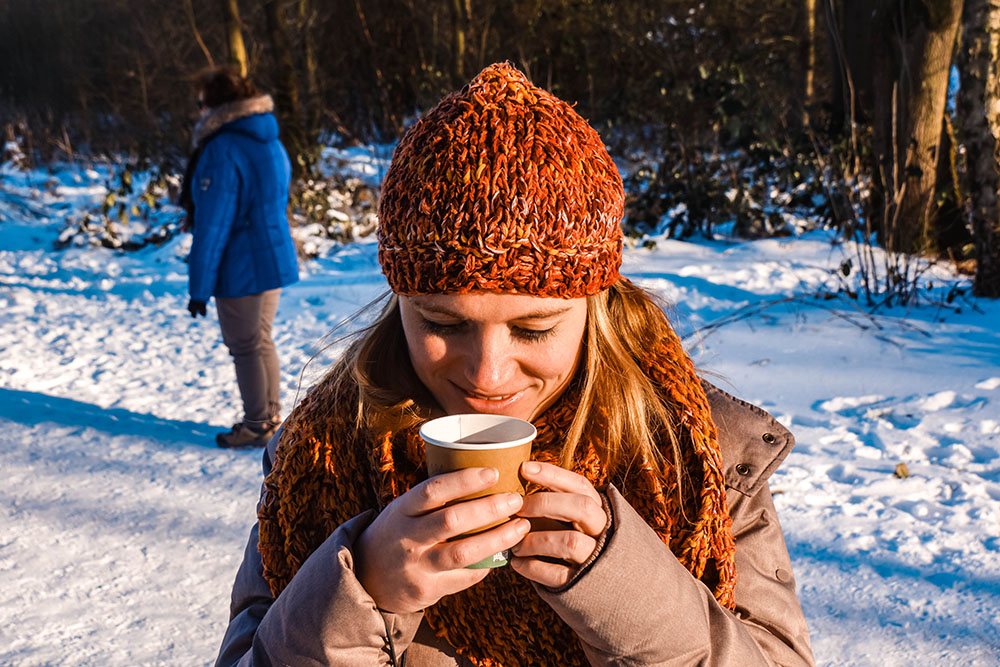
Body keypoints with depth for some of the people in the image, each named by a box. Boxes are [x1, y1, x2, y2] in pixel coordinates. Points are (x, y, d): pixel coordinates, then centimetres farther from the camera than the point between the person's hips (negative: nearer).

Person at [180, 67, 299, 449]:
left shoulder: (222, 152, -19)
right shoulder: (271, 142, 8)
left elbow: (212, 226, -20)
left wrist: (199, 287, -15)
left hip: (241, 270, -8)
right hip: (275, 259, 9)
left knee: (245, 347, 5)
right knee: (261, 340, 19)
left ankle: (257, 426, 16)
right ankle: (270, 417, 30)